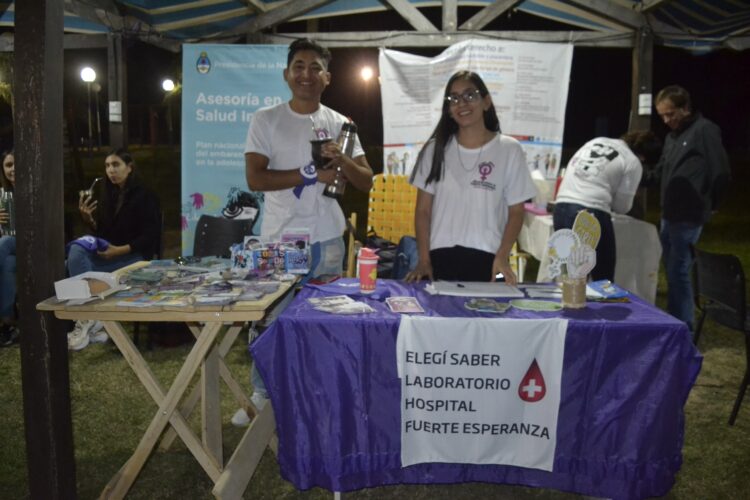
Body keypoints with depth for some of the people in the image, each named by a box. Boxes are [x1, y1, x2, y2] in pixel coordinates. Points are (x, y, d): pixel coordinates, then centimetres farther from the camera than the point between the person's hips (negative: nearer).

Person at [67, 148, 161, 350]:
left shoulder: (145, 196, -7)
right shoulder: (109, 195, 13)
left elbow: (151, 237, -11)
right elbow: (102, 232, 15)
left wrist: (121, 250, -21)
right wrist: (87, 217, -5)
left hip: (136, 256, -6)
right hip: (111, 253, 6)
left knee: (77, 265, -24)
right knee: (76, 250, -24)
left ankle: (88, 322, -10)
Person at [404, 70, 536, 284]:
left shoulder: (509, 150, 0)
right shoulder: (436, 148, 5)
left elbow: (516, 211, 3)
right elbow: (423, 210, 5)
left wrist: (502, 256, -10)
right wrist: (423, 260, -4)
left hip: (485, 259, -1)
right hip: (440, 258, 1)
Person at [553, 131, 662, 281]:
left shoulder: (597, 141, 20)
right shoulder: (633, 163, 3)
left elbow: (571, 168, 26)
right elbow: (622, 206, 5)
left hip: (562, 208, 6)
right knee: (603, 280, 7)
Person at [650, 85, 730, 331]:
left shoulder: (705, 130, -10)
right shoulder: (672, 135, 16)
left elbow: (720, 172, -11)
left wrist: (706, 206, -2)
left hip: (688, 217, -9)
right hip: (669, 215, 9)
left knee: (678, 272, -6)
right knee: (671, 271, 15)